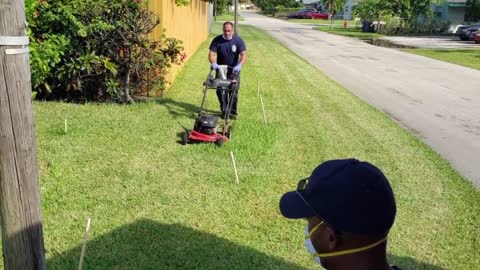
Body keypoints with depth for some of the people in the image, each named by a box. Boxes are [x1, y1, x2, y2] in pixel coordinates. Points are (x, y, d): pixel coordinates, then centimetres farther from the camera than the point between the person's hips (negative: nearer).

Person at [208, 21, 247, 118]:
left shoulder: (238, 40, -14)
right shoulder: (217, 40, -11)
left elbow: (243, 54, -22)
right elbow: (212, 53, -18)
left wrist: (239, 65, -41)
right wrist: (213, 63, -39)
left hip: (234, 69, -1)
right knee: (220, 90, 0)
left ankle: (233, 111, 12)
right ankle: (224, 110, 13)